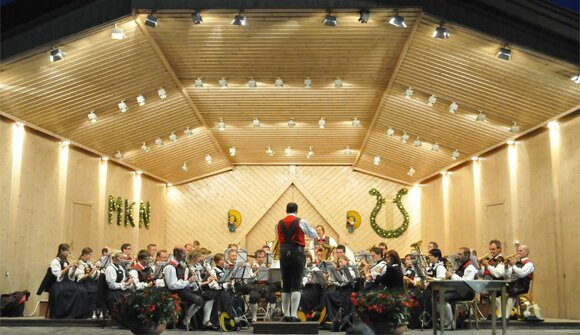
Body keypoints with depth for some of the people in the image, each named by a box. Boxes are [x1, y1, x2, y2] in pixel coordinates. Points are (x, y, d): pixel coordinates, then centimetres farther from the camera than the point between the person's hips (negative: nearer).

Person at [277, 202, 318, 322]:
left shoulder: (279, 224, 6)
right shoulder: (301, 222, -5)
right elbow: (313, 235, 7)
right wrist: (306, 229, 26)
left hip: (284, 253, 4)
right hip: (297, 252, -4)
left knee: (285, 285, 11)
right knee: (296, 285, -3)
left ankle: (286, 314, 15)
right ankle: (293, 315, -10)